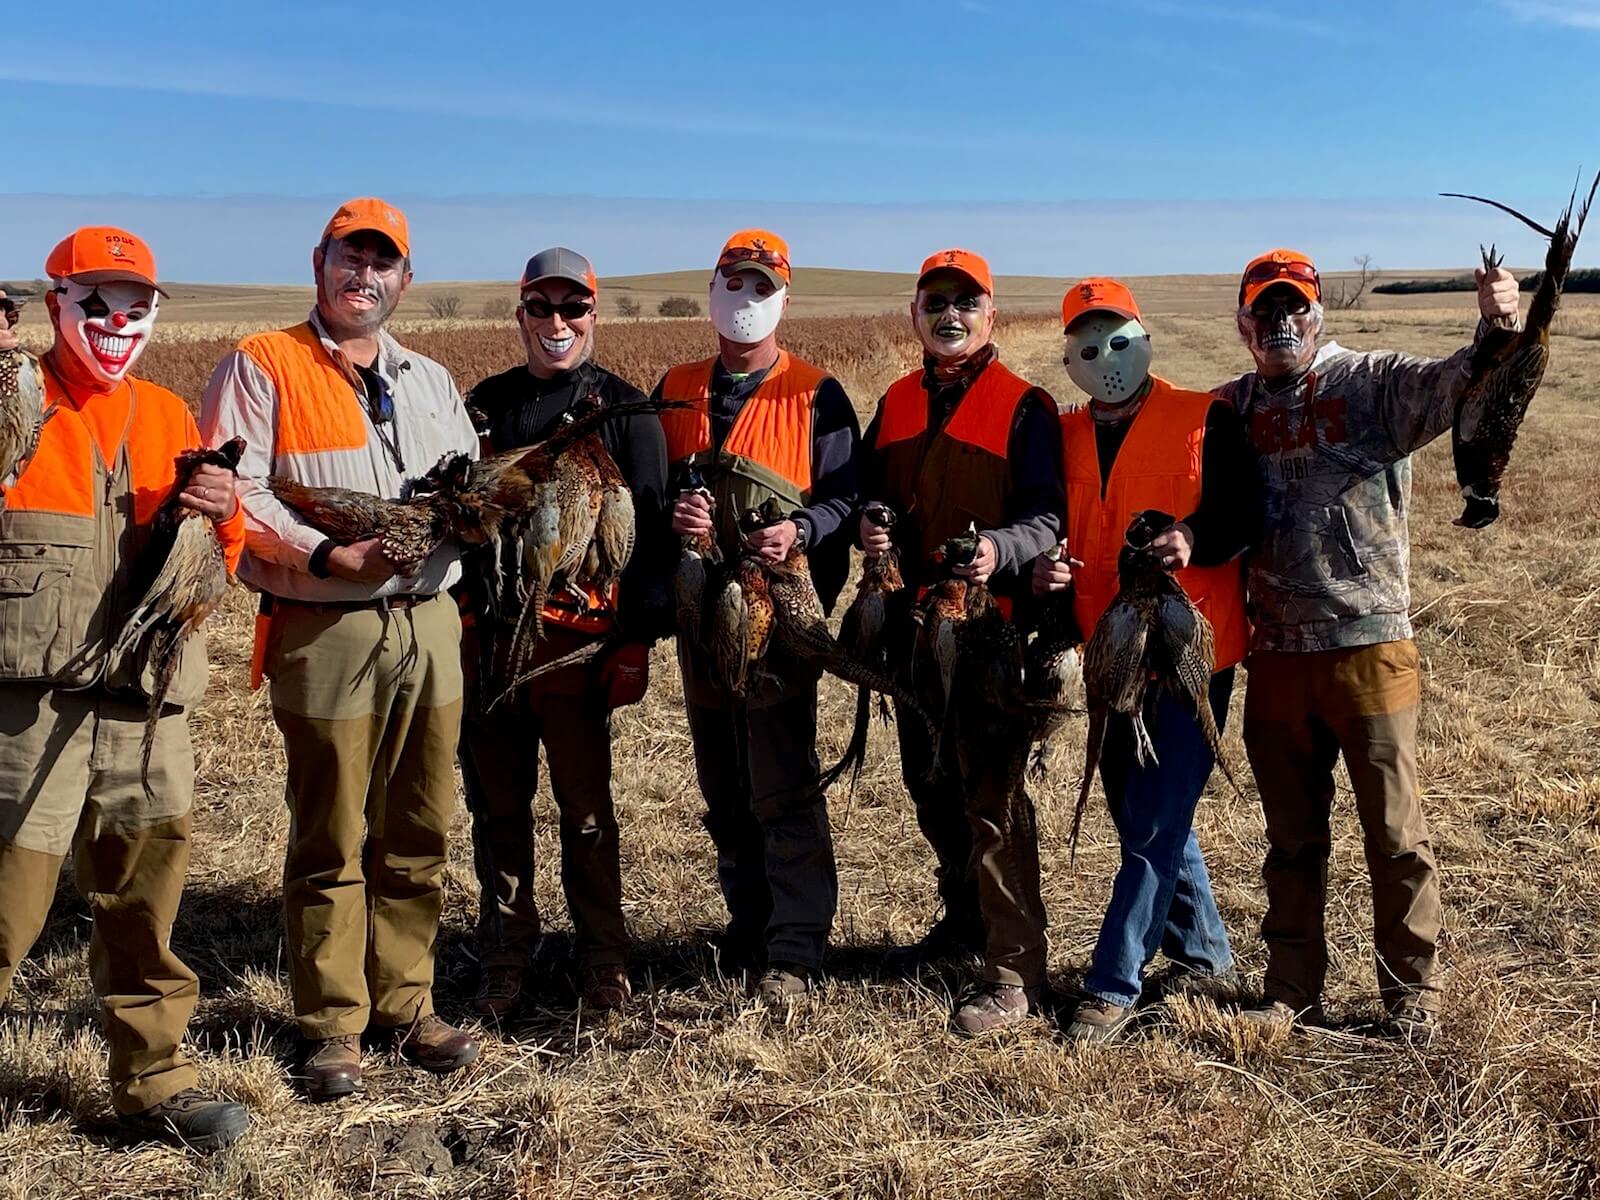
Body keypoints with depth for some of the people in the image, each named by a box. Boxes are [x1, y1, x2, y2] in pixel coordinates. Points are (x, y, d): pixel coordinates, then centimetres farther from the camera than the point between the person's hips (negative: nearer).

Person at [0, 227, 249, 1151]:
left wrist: (223, 514, -5)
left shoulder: (168, 415, 14)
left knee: (146, 907, 13)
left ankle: (155, 1079, 27)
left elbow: (214, 565, 14)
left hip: (149, 703, 5)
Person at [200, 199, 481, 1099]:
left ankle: (405, 1001, 22)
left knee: (420, 832, 9)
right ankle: (332, 1024, 14)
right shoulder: (261, 368, 0)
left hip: (429, 623, 5)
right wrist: (327, 554, -19)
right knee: (332, 841, 2)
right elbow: (230, 490, -9)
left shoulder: (430, 380, 19)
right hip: (326, 632, -5)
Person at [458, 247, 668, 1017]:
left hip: (578, 635, -4)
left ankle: (602, 960, 17)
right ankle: (505, 960, 23)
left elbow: (647, 529, -4)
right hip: (485, 633, 4)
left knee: (586, 806, 4)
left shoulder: (624, 410, 1)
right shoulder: (486, 403, 14)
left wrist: (637, 637, -11)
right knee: (497, 804, 10)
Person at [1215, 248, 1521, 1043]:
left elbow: (1456, 384, -18)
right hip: (1274, 655, 3)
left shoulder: (1374, 384, -2)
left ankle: (1412, 993, 20)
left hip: (1369, 647, -3)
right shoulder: (1230, 409, 8)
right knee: (1291, 837, 15)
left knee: (1395, 833, 4)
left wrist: (1497, 331, -37)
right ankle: (1292, 988, 28)